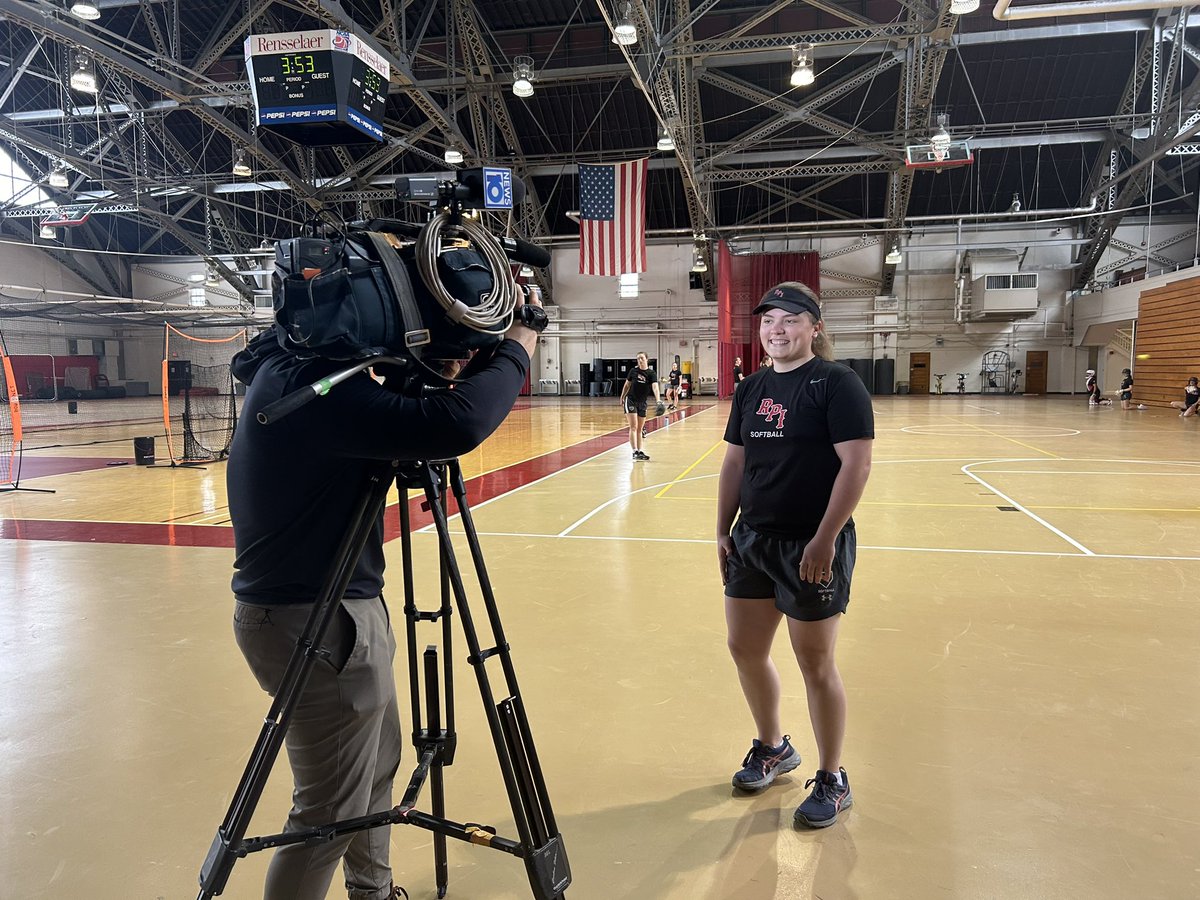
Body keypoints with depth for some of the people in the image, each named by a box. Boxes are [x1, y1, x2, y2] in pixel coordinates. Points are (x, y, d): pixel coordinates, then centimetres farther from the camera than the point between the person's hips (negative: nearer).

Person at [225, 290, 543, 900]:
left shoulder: (291, 366, 5)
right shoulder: (315, 387, -26)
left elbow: (398, 424, 14)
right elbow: (455, 427, -37)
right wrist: (515, 350, -19)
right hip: (314, 622, -10)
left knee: (377, 764, 26)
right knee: (331, 810, 6)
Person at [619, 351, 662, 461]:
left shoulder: (651, 373, -8)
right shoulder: (633, 370, -4)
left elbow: (655, 387, -24)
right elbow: (627, 385, 8)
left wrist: (658, 400, -39)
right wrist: (622, 398, 12)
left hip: (642, 403, 2)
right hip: (630, 400, -2)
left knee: (640, 429, 10)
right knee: (633, 426, -10)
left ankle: (640, 452, 17)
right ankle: (635, 451, -14)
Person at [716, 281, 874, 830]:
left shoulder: (837, 383, -10)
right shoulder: (751, 390, 10)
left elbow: (857, 463, -17)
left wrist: (825, 539, -21)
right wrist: (723, 532, 11)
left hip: (812, 547, -7)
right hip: (752, 539, 7)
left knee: (815, 663, 4)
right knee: (744, 649, 14)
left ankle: (832, 780, 24)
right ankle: (773, 748, 38)